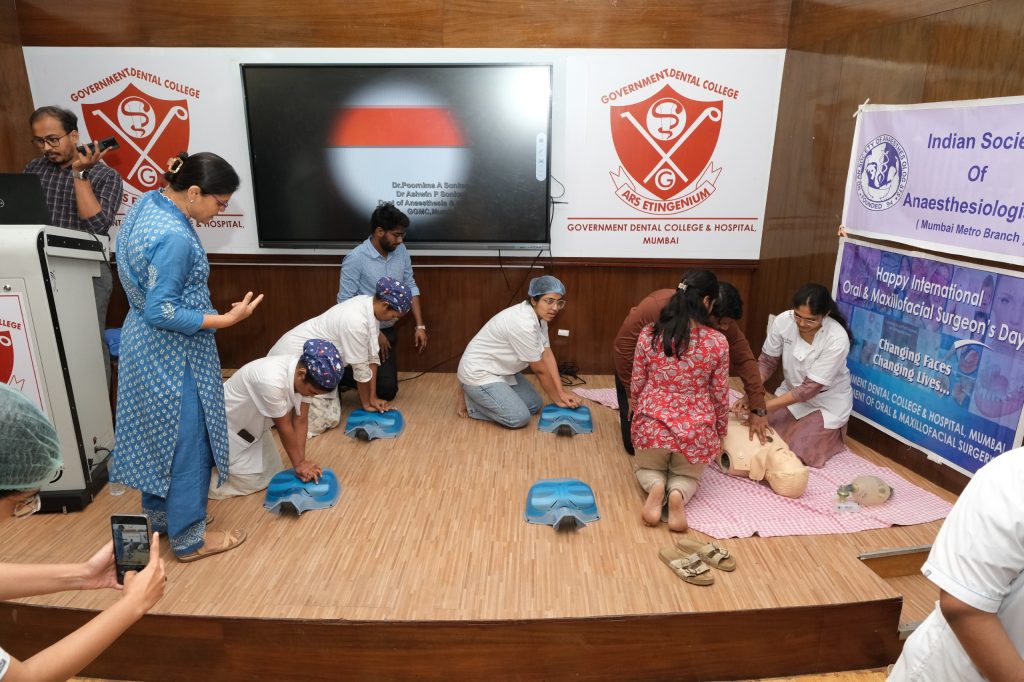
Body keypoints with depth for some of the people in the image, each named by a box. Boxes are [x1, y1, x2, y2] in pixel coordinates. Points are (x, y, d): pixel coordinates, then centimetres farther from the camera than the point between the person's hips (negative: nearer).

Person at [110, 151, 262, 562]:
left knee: (156, 434, 22)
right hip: (172, 354, -10)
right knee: (186, 442, 4)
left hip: (144, 344, 10)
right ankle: (188, 539, 20)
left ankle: (160, 516, 40)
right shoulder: (173, 238, -29)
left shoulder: (149, 203, 2)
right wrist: (226, 319, -23)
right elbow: (161, 313, -26)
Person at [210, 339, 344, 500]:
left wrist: (302, 462, -15)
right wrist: (298, 464, -15)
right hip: (225, 425, -7)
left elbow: (300, 420, -12)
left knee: (272, 473, 12)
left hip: (254, 424, 7)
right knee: (250, 482, -2)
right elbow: (284, 427, -28)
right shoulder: (272, 381, -41)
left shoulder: (308, 375, -20)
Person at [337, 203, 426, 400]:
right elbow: (344, 303, -19)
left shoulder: (401, 251, -2)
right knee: (387, 390, -11)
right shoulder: (355, 259, -20)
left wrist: (420, 326, -1)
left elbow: (410, 287, 6)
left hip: (388, 331, 7)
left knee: (387, 389, 15)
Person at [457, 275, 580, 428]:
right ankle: (469, 398, 3)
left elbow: (547, 356, -1)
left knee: (534, 405, 9)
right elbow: (540, 370, -22)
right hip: (479, 373, -10)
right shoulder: (523, 324, -32)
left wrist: (562, 394, -6)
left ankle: (478, 395, 19)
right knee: (519, 418, -16)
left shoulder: (539, 316, -3)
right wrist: (557, 400, -9)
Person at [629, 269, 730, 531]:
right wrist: (721, 434, 17)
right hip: (696, 429, 0)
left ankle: (656, 487, -5)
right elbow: (720, 395, -1)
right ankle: (677, 493, -8)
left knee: (646, 467, 31)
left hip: (652, 423, 1)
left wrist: (637, 417, 23)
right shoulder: (718, 342, -10)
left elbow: (636, 385, 2)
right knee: (688, 475, 29)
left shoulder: (648, 334, -7)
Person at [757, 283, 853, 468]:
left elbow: (810, 388, -28)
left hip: (827, 401, -4)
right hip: (792, 391, 4)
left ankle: (831, 432, 20)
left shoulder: (837, 339, -31)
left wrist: (765, 406, -32)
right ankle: (809, 425, 22)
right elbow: (767, 362, -8)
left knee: (798, 452, -12)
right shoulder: (783, 321, -21)